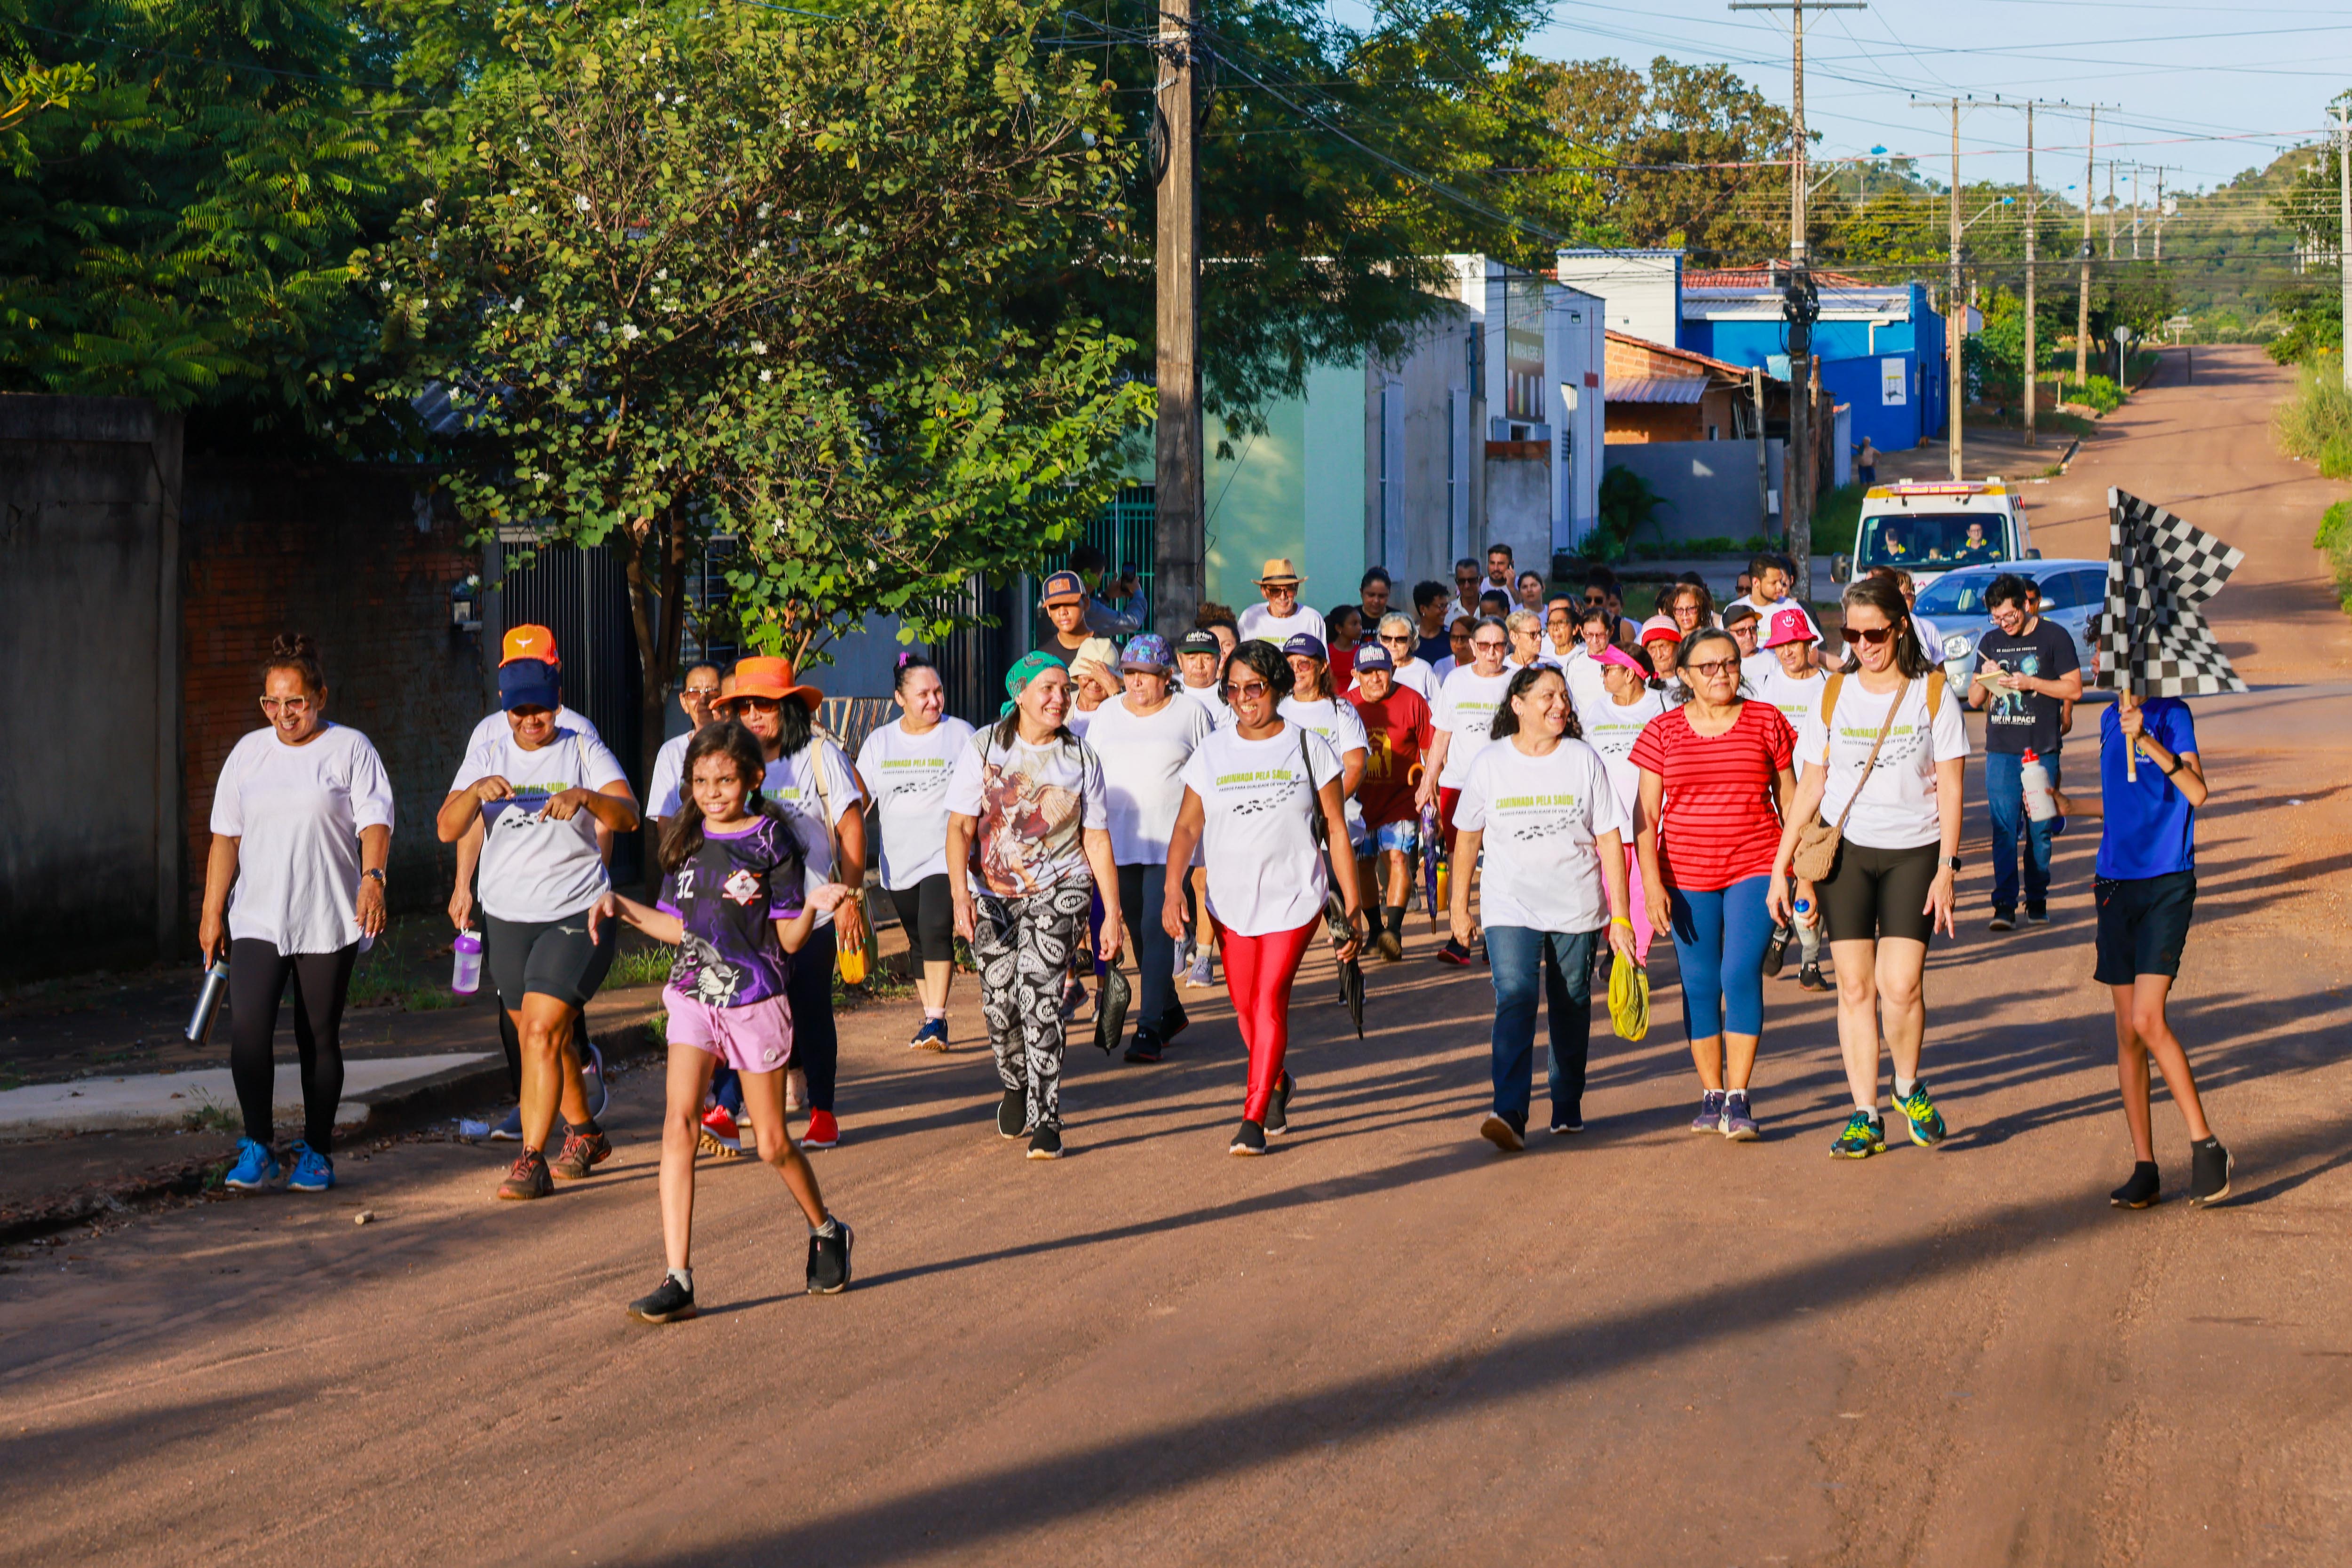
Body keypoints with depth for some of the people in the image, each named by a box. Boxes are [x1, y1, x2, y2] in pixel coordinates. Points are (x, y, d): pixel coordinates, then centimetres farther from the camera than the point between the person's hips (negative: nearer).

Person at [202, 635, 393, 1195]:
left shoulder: (350, 749, 1)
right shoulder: (248, 753, 12)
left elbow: (375, 821, -8)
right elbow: (226, 835, 14)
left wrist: (373, 877, -26)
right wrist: (212, 910, 10)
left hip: (328, 921, -2)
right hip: (257, 921, 2)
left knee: (319, 1039, 3)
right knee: (247, 1029, -14)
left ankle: (317, 1152, 16)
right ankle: (257, 1145, -4)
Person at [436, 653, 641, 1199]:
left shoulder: (586, 754, -2)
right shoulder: (485, 761, 6)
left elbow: (628, 818, -16)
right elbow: (448, 830, -7)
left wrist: (585, 797, -36)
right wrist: (476, 792, -28)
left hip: (577, 915, -5)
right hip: (508, 921, 5)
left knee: (541, 1031, -17)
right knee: (544, 1037, 18)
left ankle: (532, 1160, -15)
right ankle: (584, 1134, 39)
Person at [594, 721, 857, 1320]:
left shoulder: (771, 842, -6)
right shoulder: (685, 843, 6)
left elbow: (789, 939, -6)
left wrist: (815, 906, -24)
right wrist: (622, 907, 8)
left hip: (756, 1000, -3)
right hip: (694, 996, 3)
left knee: (772, 1143, 7)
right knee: (678, 1123, -14)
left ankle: (826, 1233, 37)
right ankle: (677, 1281, -15)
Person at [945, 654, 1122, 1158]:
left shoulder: (1080, 758, 1)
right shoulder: (984, 748, -1)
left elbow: (1097, 839, 4)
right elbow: (960, 827, -4)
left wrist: (1113, 913, 0)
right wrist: (960, 891, -18)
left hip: (1059, 893, -1)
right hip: (992, 896, 1)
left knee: (1039, 997, -18)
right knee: (1000, 1005, 1)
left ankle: (1046, 1120, -12)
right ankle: (1016, 1087, 33)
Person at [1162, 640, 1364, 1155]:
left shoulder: (1308, 748, -2)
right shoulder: (1212, 752, 4)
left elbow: (1336, 828, 1)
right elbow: (1188, 825, 1)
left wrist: (1353, 906, -1)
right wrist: (1172, 891, -14)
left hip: (1294, 898, -3)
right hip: (1230, 899, 3)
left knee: (1270, 1000, -12)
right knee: (1245, 1007, 13)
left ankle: (1254, 1118, -7)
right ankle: (1277, 1083, 40)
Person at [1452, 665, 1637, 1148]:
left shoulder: (1584, 760, 0)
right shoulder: (1491, 763, 0)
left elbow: (1610, 840, 1)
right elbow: (1468, 837, 10)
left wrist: (1620, 915, -3)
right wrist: (1459, 906, 12)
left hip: (1576, 909, 1)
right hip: (1510, 908, -1)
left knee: (1572, 1009, 10)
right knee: (1515, 1000, -17)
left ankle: (1568, 1107, 27)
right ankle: (1510, 1113, -26)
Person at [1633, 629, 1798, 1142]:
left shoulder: (1766, 722, 4)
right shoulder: (1663, 732, 4)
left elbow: (1790, 801, 10)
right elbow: (1645, 815, 3)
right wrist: (1651, 881, -5)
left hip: (1755, 868, -1)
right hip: (1686, 877, 2)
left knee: (1742, 974, -14)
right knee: (1700, 985, 4)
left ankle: (1739, 1099, -10)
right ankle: (1711, 1095, 15)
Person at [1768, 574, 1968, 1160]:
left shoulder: (1932, 693, 0)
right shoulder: (1834, 694, 5)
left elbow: (1949, 788, 0)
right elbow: (1810, 786, 9)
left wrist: (1946, 869, -8)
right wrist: (1781, 868, 6)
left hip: (1913, 852, -2)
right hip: (1844, 848, 2)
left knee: (1901, 985, -13)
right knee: (1855, 987, 0)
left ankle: (1909, 1086, 14)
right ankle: (1865, 1117, 6)